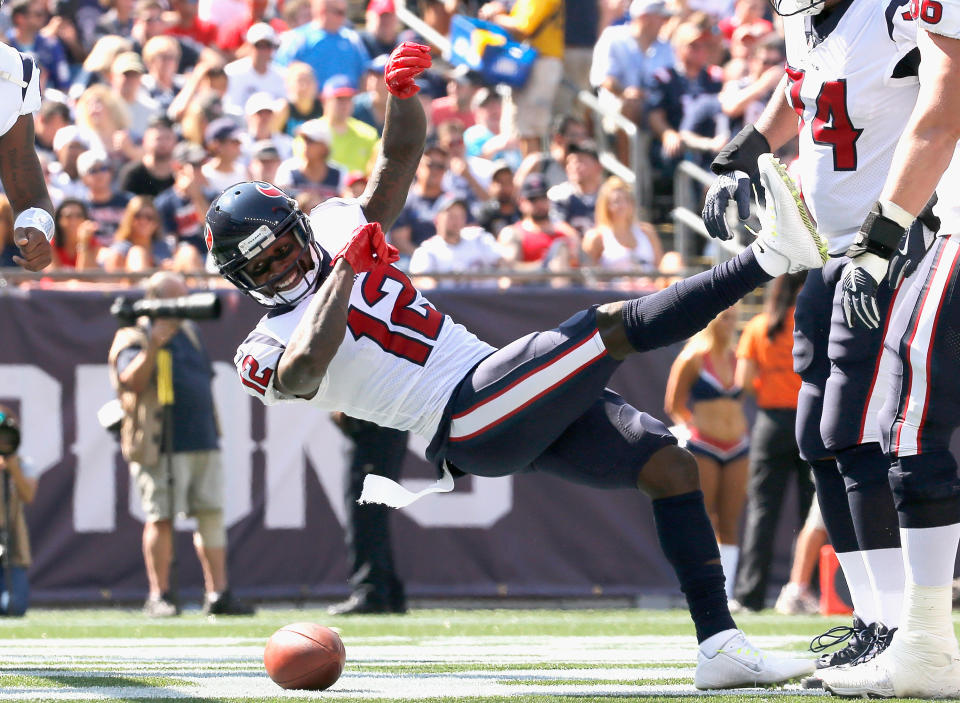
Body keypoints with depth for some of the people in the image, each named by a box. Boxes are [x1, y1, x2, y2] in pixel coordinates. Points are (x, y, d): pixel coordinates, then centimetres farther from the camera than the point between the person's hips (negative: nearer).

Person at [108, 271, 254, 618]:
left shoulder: (189, 332, 20)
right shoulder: (133, 340, -3)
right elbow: (132, 381, -19)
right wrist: (152, 347, -27)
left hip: (203, 443, 7)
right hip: (160, 446, -7)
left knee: (211, 514, 3)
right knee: (161, 518, -7)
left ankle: (218, 593, 4)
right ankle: (159, 596, -3)